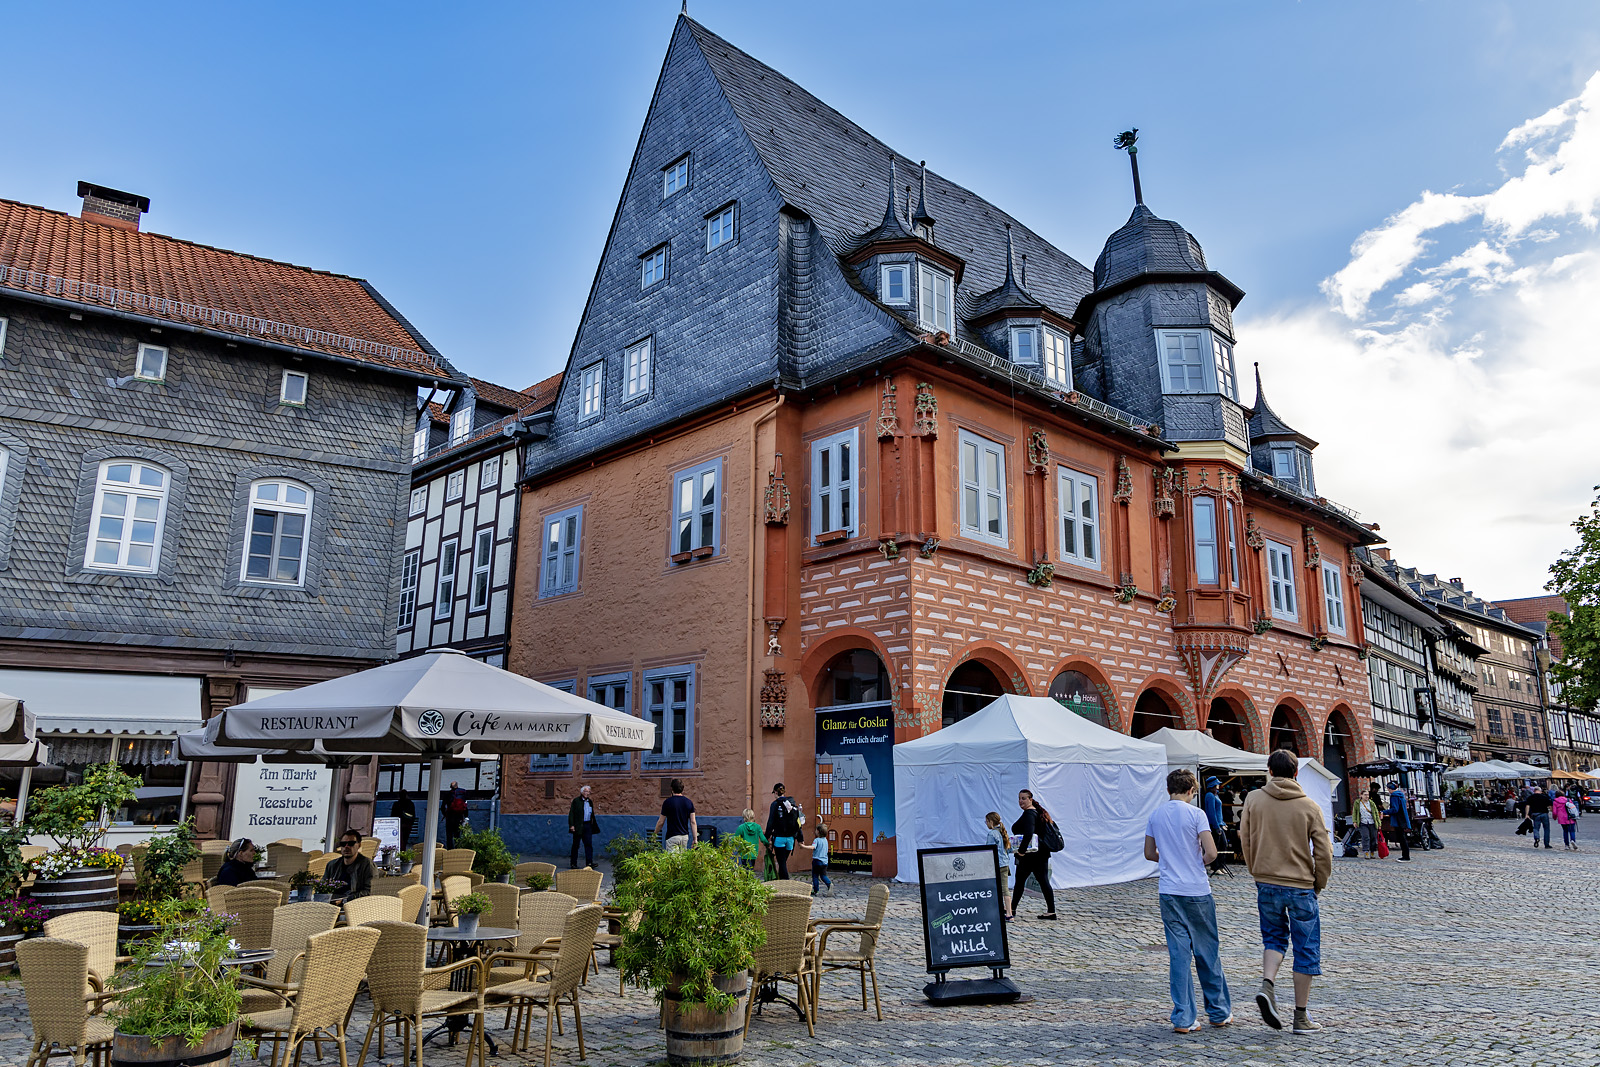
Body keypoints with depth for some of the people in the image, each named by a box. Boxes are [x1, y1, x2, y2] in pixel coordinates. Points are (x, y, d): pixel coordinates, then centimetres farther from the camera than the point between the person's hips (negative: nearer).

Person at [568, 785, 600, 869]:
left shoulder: (590, 801, 15)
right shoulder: (576, 801, -3)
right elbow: (571, 813, -7)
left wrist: (594, 825, 15)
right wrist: (571, 825, -15)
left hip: (587, 826, 5)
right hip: (578, 826, -5)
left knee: (589, 844, -2)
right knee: (575, 845, 5)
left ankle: (589, 863, -4)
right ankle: (573, 863, 13)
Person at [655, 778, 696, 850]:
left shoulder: (667, 802, -7)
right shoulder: (689, 802, 3)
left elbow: (661, 822, -2)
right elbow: (693, 822, 1)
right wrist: (695, 839, 4)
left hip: (672, 837, -4)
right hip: (685, 836, 4)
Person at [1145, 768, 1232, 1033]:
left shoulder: (1156, 816, 6)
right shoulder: (1196, 814, -9)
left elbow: (1149, 854, 13)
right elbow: (1211, 853, -15)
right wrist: (1199, 863, 5)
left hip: (1169, 892, 3)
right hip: (1197, 891, -3)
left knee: (1178, 954, 5)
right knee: (1207, 952, 11)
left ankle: (1183, 1018, 4)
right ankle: (1219, 1012, 25)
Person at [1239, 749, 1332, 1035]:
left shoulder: (1254, 799, -2)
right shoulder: (1309, 806, -6)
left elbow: (1245, 840, 2)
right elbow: (1323, 852, -6)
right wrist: (1318, 883, 8)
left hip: (1266, 884, 2)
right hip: (1301, 886, -2)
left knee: (1274, 937, 20)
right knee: (1306, 949, 10)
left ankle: (1267, 985, -5)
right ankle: (1301, 1017, 16)